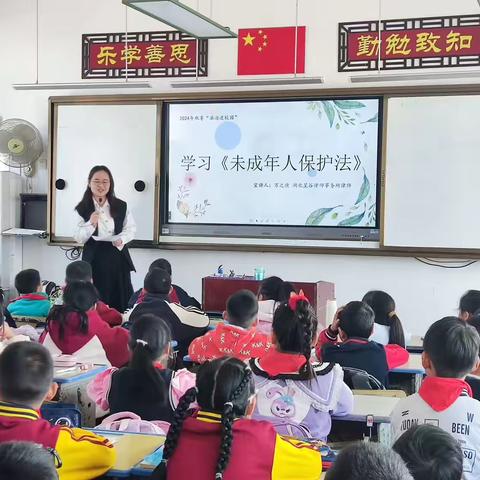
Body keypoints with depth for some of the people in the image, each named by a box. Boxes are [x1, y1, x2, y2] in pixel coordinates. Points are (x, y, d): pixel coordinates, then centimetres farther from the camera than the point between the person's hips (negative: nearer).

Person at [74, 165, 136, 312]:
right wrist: (91, 224, -18)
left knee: (121, 301, 1)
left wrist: (121, 239, -12)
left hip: (117, 257, 2)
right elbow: (79, 239, -1)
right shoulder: (83, 209, 0)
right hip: (94, 258, -2)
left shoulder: (121, 206, 5)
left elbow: (131, 229, 9)